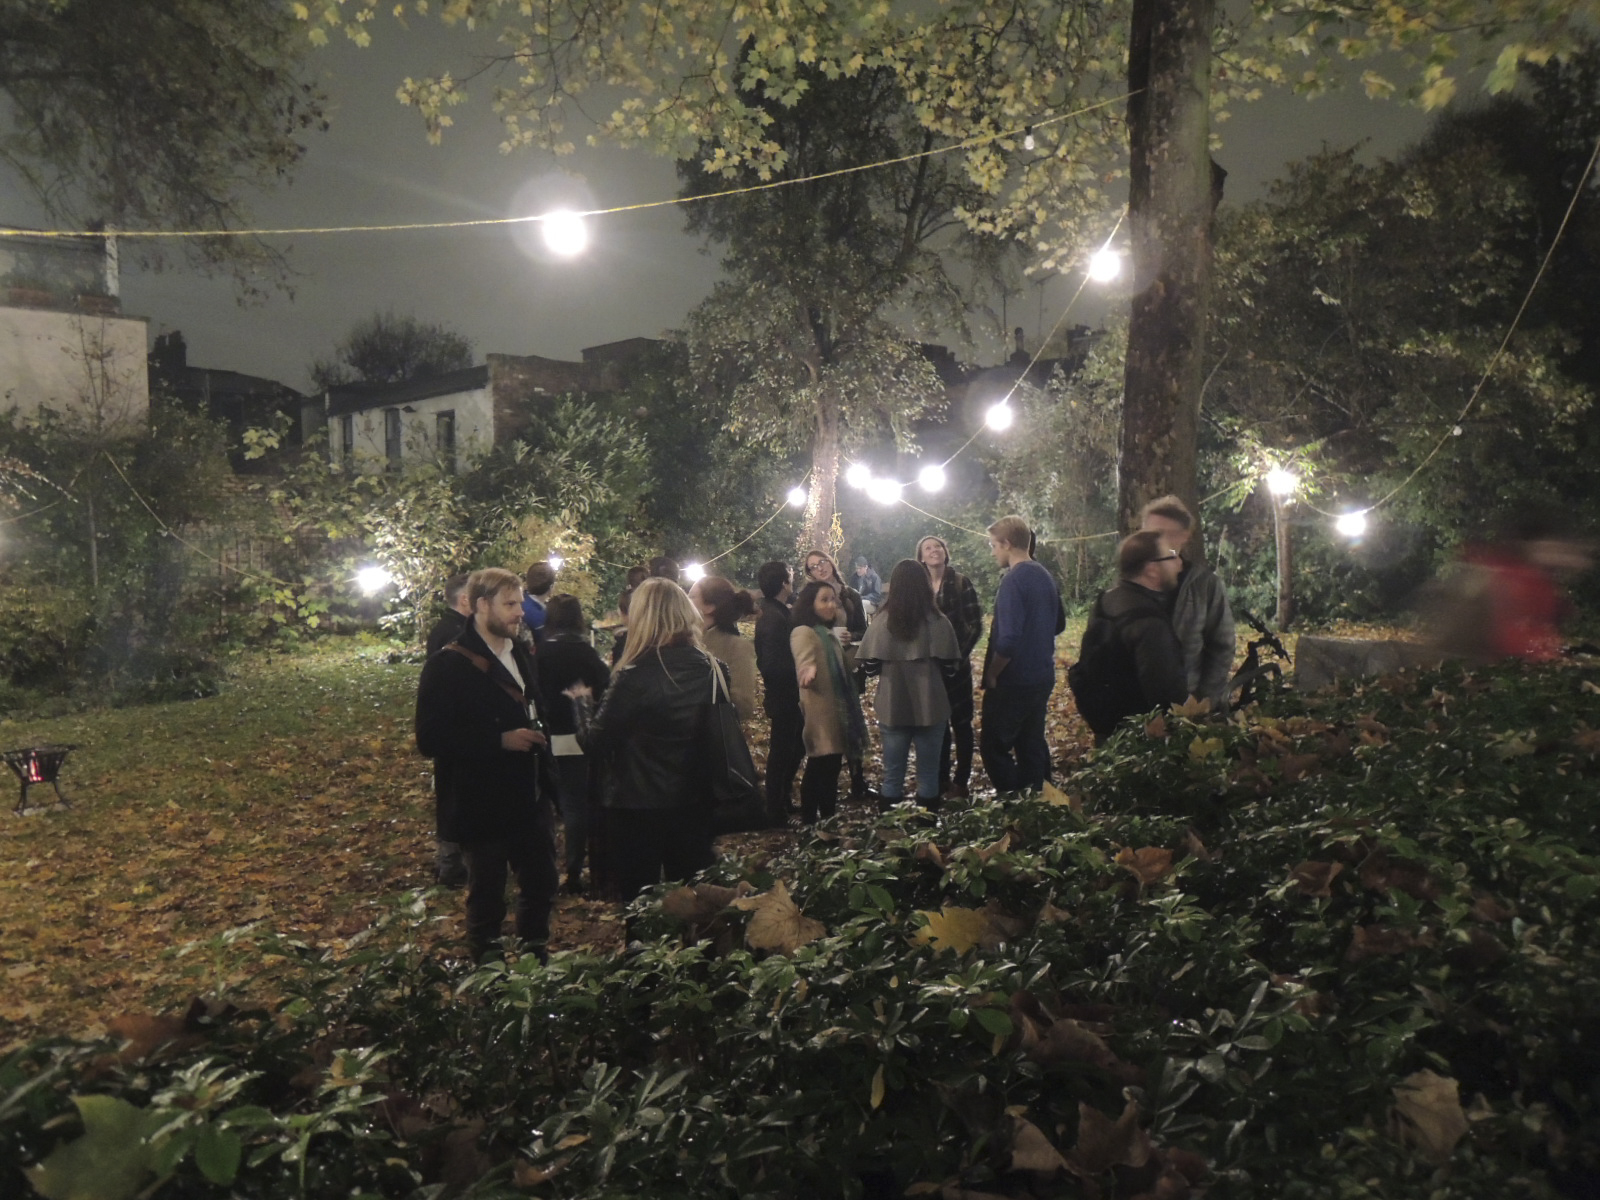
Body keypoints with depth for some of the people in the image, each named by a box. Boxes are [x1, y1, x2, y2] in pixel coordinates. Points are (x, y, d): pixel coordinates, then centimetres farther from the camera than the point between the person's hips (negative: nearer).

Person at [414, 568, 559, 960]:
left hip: (530, 799, 6)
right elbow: (430, 739, -16)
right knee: (487, 898, 8)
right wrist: (500, 740, -22)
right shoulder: (449, 664, -11)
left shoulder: (522, 656, 10)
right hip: (483, 806, -6)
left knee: (541, 885, 15)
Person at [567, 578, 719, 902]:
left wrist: (582, 700, 5)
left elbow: (594, 743, -13)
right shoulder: (708, 669, -4)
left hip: (636, 807, -4)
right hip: (693, 804, 5)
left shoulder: (635, 677, -20)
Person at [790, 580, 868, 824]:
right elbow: (805, 664, -35)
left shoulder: (829, 633, 15)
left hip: (836, 710, 10)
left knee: (831, 767, 15)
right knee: (819, 768, -6)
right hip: (818, 711, -10)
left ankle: (829, 819, 24)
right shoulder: (803, 632, -16)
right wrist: (808, 672, -54)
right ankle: (810, 821, 1)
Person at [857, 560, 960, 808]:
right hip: (930, 707, 0)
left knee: (893, 774, 12)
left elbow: (869, 667, -4)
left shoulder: (881, 622, -7)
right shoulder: (939, 622, -8)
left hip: (893, 708, 1)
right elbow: (949, 667, -3)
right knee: (928, 773, 12)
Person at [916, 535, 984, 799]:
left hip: (956, 662, -3)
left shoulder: (961, 583, -5)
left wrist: (961, 653, -12)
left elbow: (975, 624, -6)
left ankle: (961, 781, 10)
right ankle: (941, 779, 19)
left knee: (961, 721, 3)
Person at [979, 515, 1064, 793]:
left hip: (1013, 682, -9)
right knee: (1032, 744, 16)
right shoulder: (1044, 576, 8)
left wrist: (991, 674, -13)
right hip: (1042, 678, 9)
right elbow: (1057, 624, 19)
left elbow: (1008, 639, -24)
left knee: (994, 747, 0)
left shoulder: (1013, 580, -18)